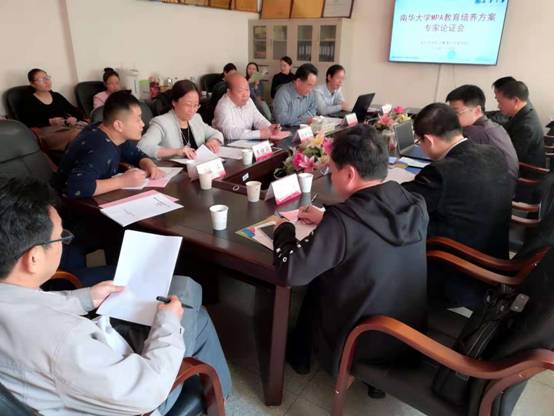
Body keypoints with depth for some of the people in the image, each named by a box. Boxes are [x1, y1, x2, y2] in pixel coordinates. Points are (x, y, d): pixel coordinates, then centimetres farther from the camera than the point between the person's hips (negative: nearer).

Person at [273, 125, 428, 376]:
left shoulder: (343, 221, -32)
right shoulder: (415, 205, -12)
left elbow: (290, 272, -25)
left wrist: (284, 230, -7)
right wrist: (326, 220, 9)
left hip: (362, 342, -5)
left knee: (313, 283, 21)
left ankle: (298, 356, 44)